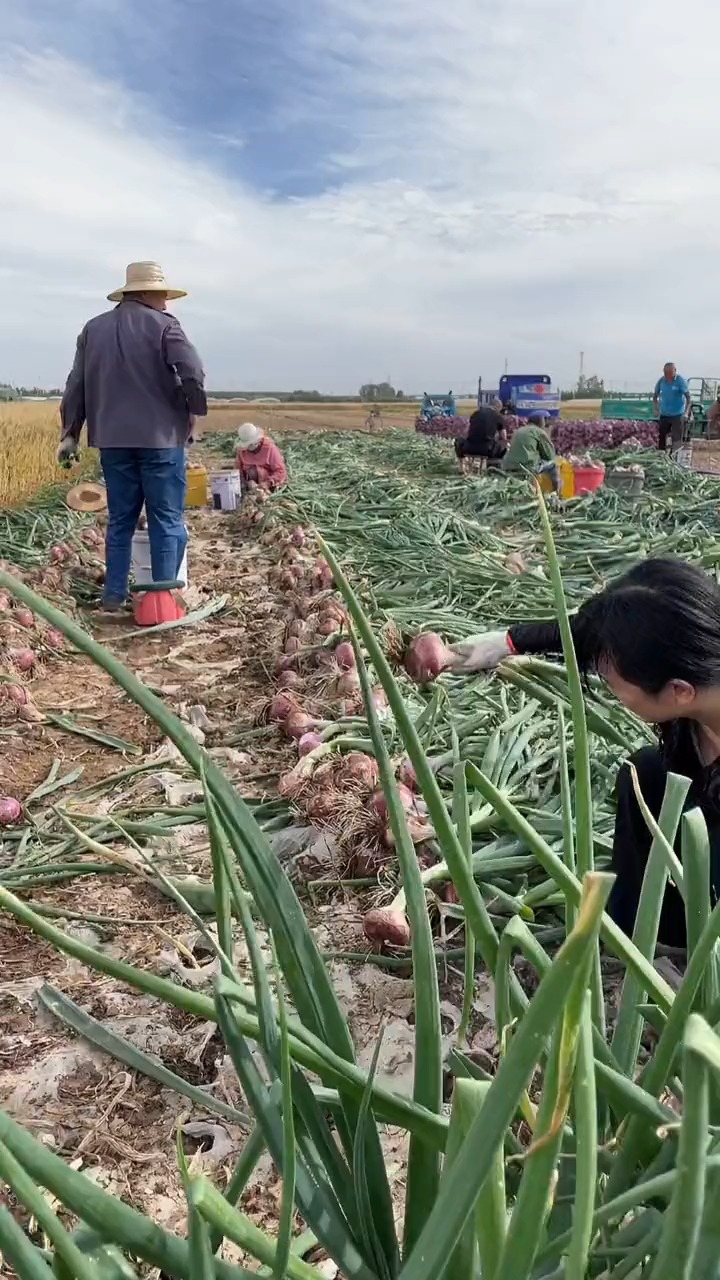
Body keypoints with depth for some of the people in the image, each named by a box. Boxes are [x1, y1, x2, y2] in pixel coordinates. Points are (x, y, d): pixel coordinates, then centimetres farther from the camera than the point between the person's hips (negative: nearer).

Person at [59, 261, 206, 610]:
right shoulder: (162, 324, -4)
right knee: (166, 520, 2)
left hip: (112, 439, 5)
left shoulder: (93, 328, 12)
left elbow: (76, 385, 12)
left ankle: (114, 595, 15)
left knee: (120, 519, 13)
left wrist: (70, 433, 16)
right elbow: (192, 372, -17)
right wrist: (195, 410, -1)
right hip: (160, 437, -5)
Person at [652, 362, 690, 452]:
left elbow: (688, 397, -13)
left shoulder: (680, 381, -12)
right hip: (663, 414, 4)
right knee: (661, 438, 13)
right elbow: (655, 396, 13)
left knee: (676, 439, -4)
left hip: (677, 415, -4)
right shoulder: (661, 381, -1)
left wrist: (686, 412, -23)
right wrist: (656, 409, 2)